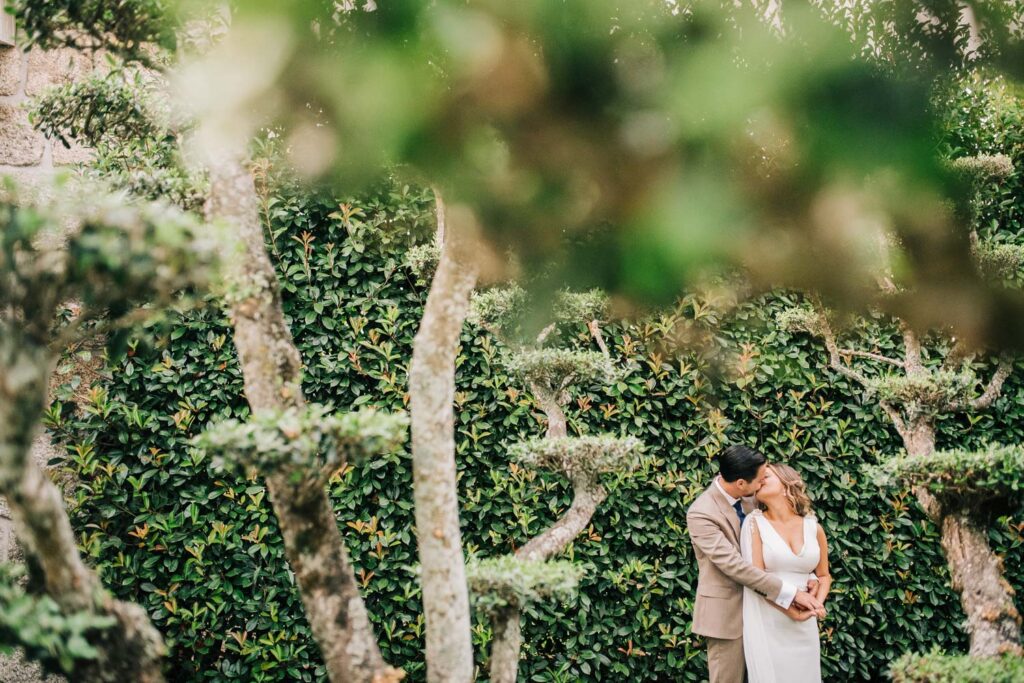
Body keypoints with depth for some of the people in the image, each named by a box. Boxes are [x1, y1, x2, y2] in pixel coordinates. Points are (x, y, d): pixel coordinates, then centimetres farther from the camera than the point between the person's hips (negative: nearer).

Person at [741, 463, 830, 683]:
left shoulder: (813, 528, 5)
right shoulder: (755, 523, -3)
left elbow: (823, 576, 15)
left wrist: (817, 605, -3)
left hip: (804, 623, 3)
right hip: (768, 621, -3)